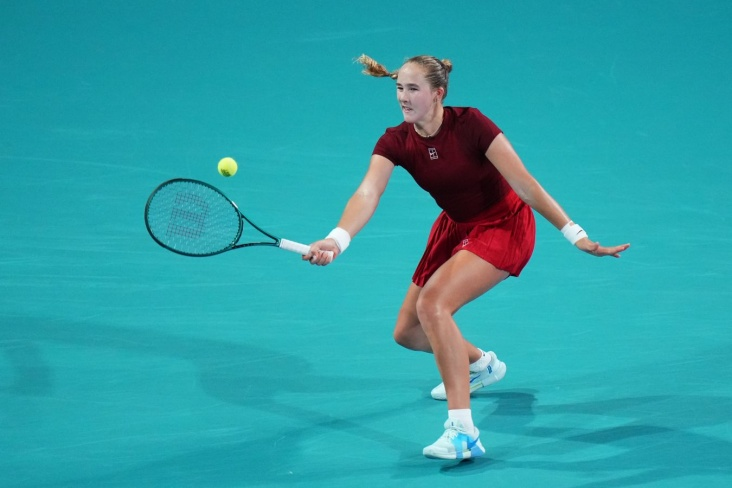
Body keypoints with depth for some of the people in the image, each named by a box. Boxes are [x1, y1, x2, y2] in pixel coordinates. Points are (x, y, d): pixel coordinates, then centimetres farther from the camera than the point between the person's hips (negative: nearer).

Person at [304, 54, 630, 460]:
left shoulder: (469, 125, -26)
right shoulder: (395, 142, -13)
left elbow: (524, 184, -24)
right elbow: (367, 195, -29)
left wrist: (576, 236, -27)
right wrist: (337, 240, -49)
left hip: (503, 226, -7)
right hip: (455, 227, 7)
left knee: (432, 303, -29)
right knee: (407, 332, 9)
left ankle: (463, 433, -30)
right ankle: (481, 365, 43)